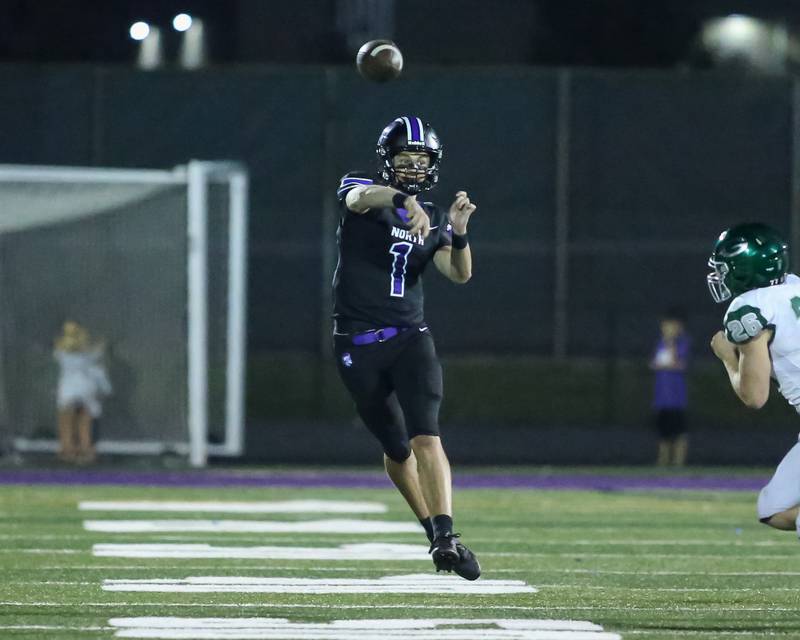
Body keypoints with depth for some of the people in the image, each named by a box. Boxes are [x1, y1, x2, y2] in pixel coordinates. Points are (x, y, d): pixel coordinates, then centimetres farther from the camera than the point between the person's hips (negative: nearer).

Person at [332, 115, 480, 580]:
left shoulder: (433, 219, 11)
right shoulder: (361, 187, -1)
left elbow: (460, 275, -1)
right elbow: (362, 198, -28)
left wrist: (458, 232, -21)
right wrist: (404, 200, -49)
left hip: (410, 337, 1)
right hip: (359, 344, -1)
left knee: (425, 437, -17)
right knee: (396, 448, 9)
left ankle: (446, 540, -26)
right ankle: (433, 530, 28)